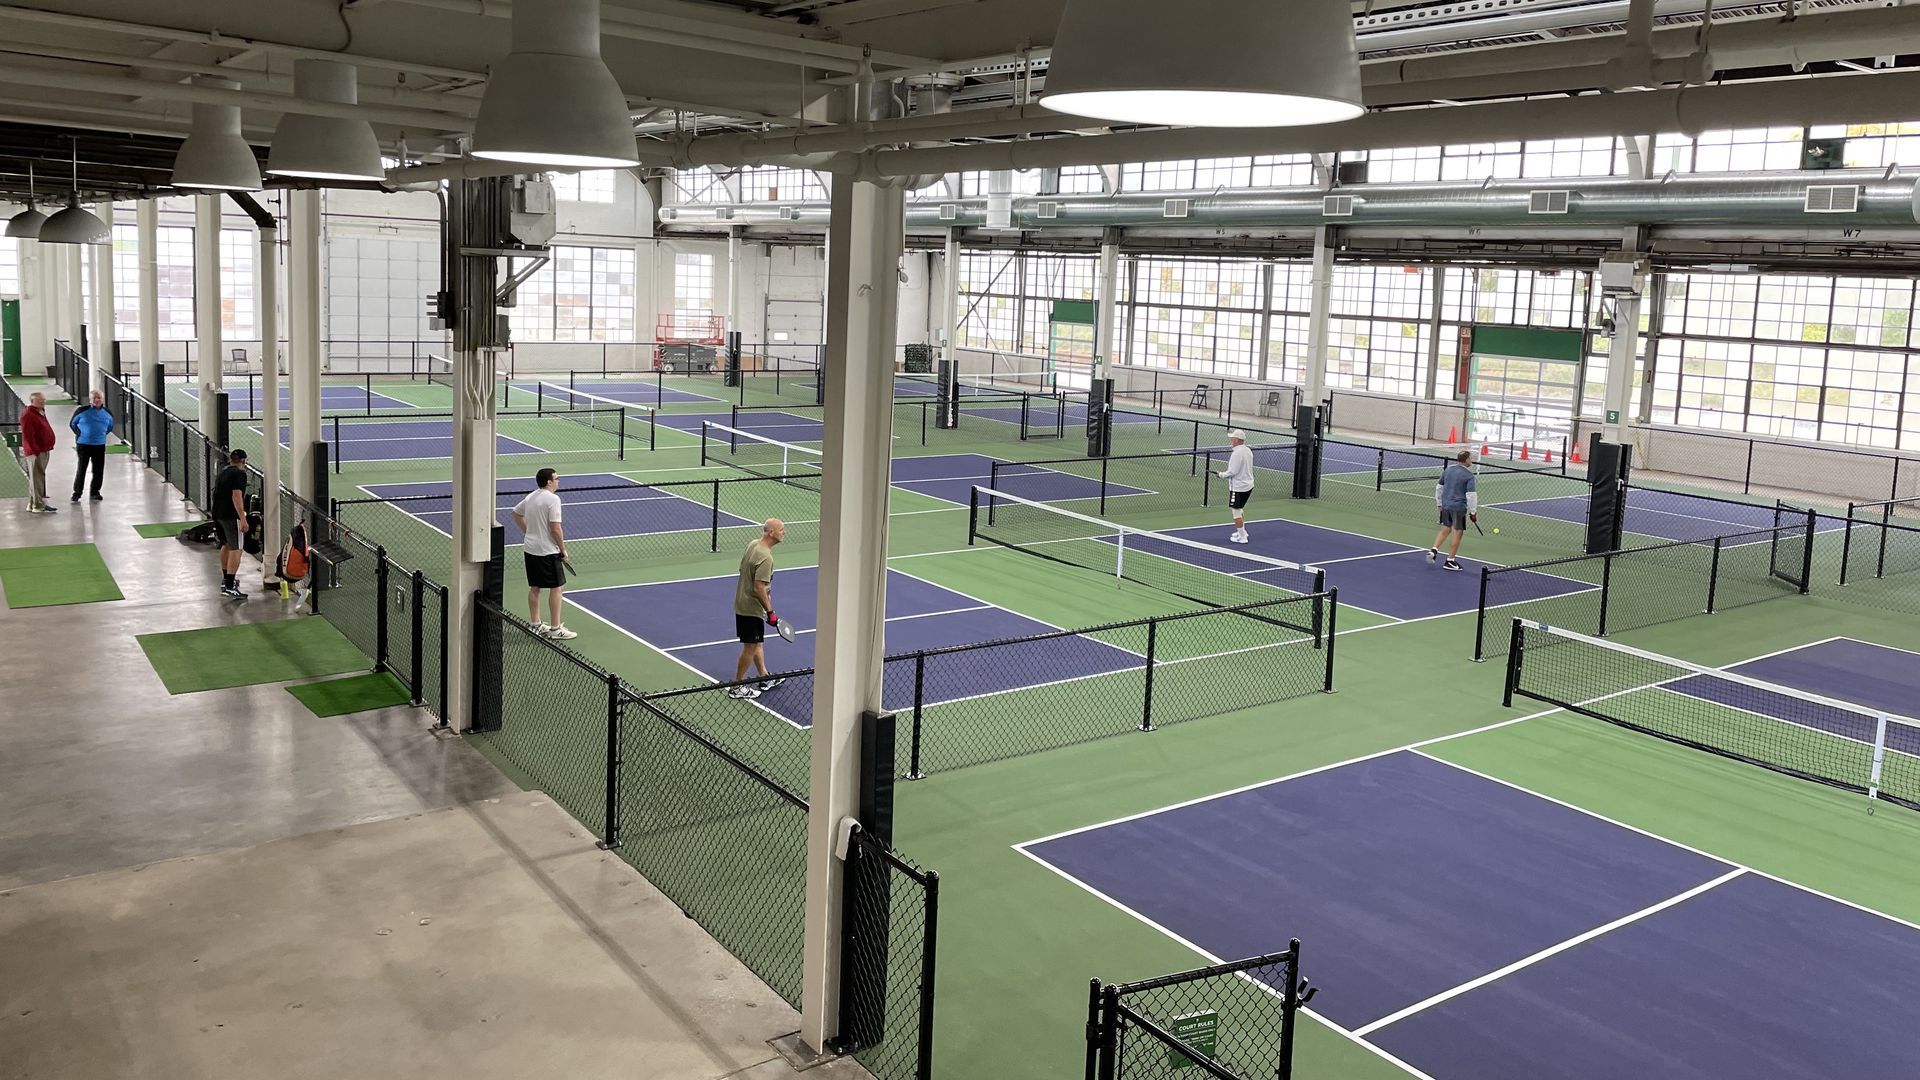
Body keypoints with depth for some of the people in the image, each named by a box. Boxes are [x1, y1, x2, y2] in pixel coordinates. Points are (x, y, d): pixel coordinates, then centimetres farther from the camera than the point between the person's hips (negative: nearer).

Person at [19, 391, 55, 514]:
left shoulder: (40, 413, 17)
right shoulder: (28, 415, -14)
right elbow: (27, 436, -20)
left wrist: (47, 448, 19)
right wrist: (35, 451, -24)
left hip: (44, 451, 10)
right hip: (36, 452, -10)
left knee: (38, 477, 15)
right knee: (37, 477, -8)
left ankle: (32, 504, 23)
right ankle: (38, 505, -7)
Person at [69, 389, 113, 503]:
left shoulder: (107, 413, 4)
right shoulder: (82, 411, -5)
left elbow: (110, 427, 21)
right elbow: (72, 424, 7)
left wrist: (102, 434, 10)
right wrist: (79, 434, 1)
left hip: (100, 445, 3)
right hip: (83, 445, -3)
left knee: (98, 470, 5)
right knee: (81, 469, -2)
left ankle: (95, 492, 19)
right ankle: (77, 493, 7)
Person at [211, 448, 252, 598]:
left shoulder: (222, 473, 19)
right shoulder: (240, 474, -10)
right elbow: (236, 496, -20)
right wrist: (243, 518, -24)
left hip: (217, 514, 9)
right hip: (231, 515, -9)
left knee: (226, 545, 26)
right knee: (235, 549, -10)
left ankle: (226, 579, 39)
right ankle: (229, 587, -19)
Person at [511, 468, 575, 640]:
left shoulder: (530, 497, 9)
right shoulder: (553, 499, -16)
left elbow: (516, 513, 25)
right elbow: (555, 529, -20)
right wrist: (563, 550, -9)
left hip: (529, 548, 8)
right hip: (548, 551, -8)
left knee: (534, 588, 14)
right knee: (557, 587, 0)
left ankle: (536, 625, 22)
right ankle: (555, 629, 2)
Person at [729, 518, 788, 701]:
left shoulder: (752, 544, 1)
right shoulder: (765, 557, -27)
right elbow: (759, 588, -28)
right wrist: (770, 612, -20)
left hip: (742, 602, 10)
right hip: (752, 608, -10)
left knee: (757, 643, 21)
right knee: (750, 647, 3)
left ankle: (765, 678, 34)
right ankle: (737, 687, 13)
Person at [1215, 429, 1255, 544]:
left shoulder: (1237, 453, -22)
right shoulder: (1248, 450, 6)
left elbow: (1232, 472, -23)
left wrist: (1221, 474, -6)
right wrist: (1226, 473, 16)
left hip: (1238, 487, -9)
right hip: (1248, 485, 9)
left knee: (1236, 511, 0)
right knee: (1240, 509, 25)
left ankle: (1242, 537, 4)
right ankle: (1242, 531, 35)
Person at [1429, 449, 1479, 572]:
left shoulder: (1448, 469, 6)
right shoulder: (1469, 476, -13)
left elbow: (1439, 487, 13)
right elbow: (1471, 495, -18)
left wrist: (1439, 504, 23)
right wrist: (1473, 512, -11)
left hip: (1445, 505, 6)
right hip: (1459, 508, -6)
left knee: (1445, 529, 22)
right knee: (1458, 533, 6)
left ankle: (1433, 550, 9)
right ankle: (1450, 561, 10)